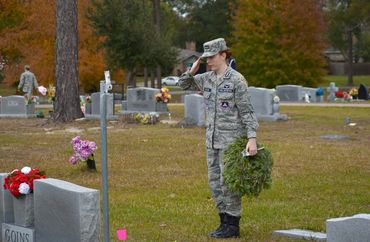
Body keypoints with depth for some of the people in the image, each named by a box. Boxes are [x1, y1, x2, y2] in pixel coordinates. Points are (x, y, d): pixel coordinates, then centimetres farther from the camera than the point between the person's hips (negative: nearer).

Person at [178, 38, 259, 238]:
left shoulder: (237, 79, -14)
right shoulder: (207, 79, 8)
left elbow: (247, 111, -15)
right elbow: (184, 84, 19)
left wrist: (252, 138, -23)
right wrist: (192, 71, -1)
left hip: (232, 136, -8)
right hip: (213, 137, 8)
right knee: (215, 181, 8)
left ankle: (232, 226, 4)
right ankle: (225, 223, 17)